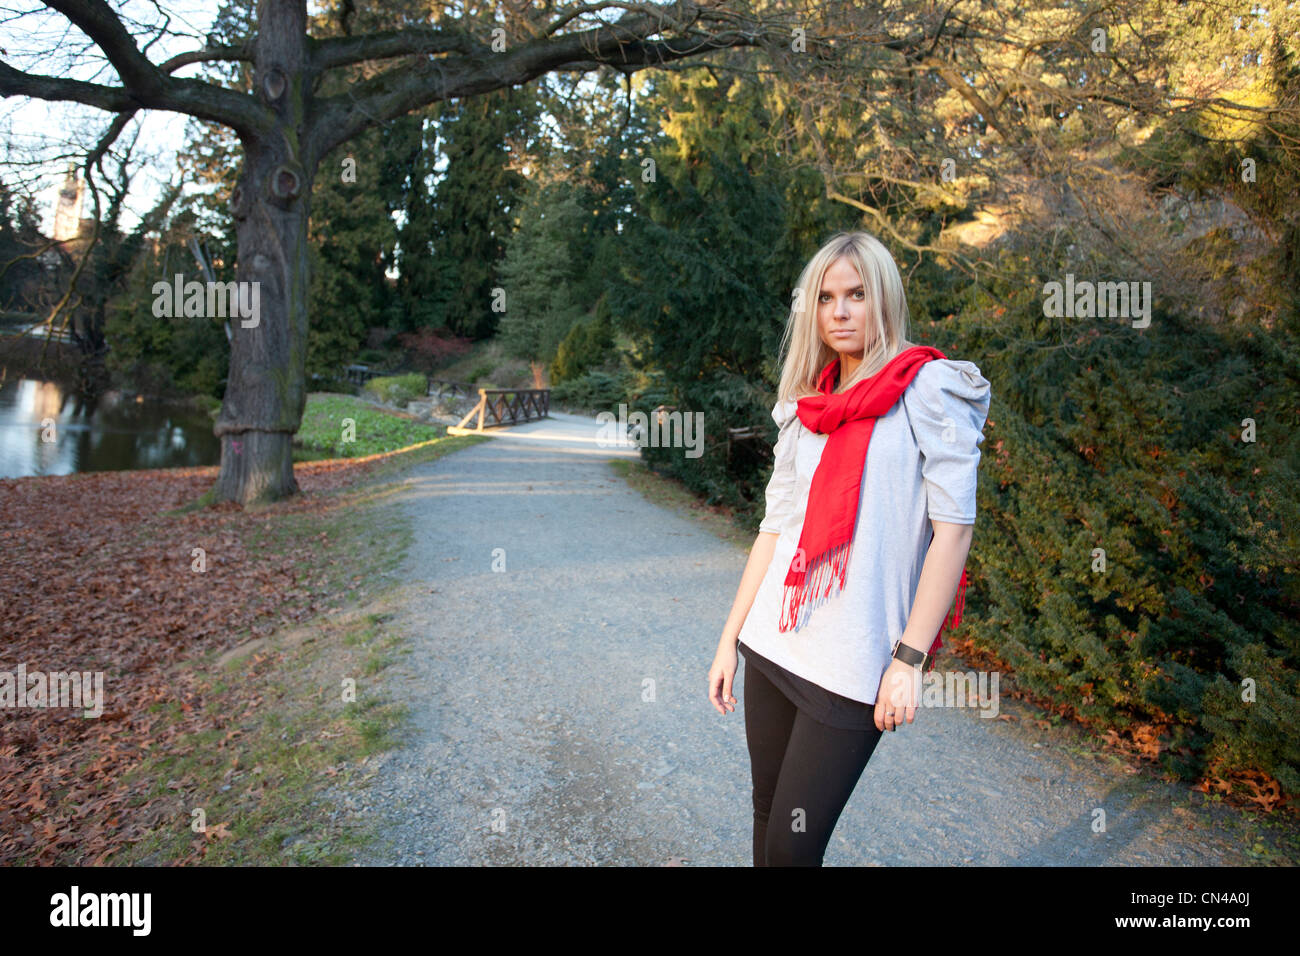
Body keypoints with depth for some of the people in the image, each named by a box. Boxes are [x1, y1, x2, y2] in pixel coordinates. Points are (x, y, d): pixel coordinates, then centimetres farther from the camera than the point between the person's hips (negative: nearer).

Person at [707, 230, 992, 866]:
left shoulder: (929, 389, -5)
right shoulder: (805, 407, 11)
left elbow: (953, 527, -11)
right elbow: (774, 527, 12)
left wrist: (909, 659, -15)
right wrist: (729, 639, 10)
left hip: (848, 669, -5)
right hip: (773, 644, 6)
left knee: (793, 847, -2)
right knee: (767, 825, 15)